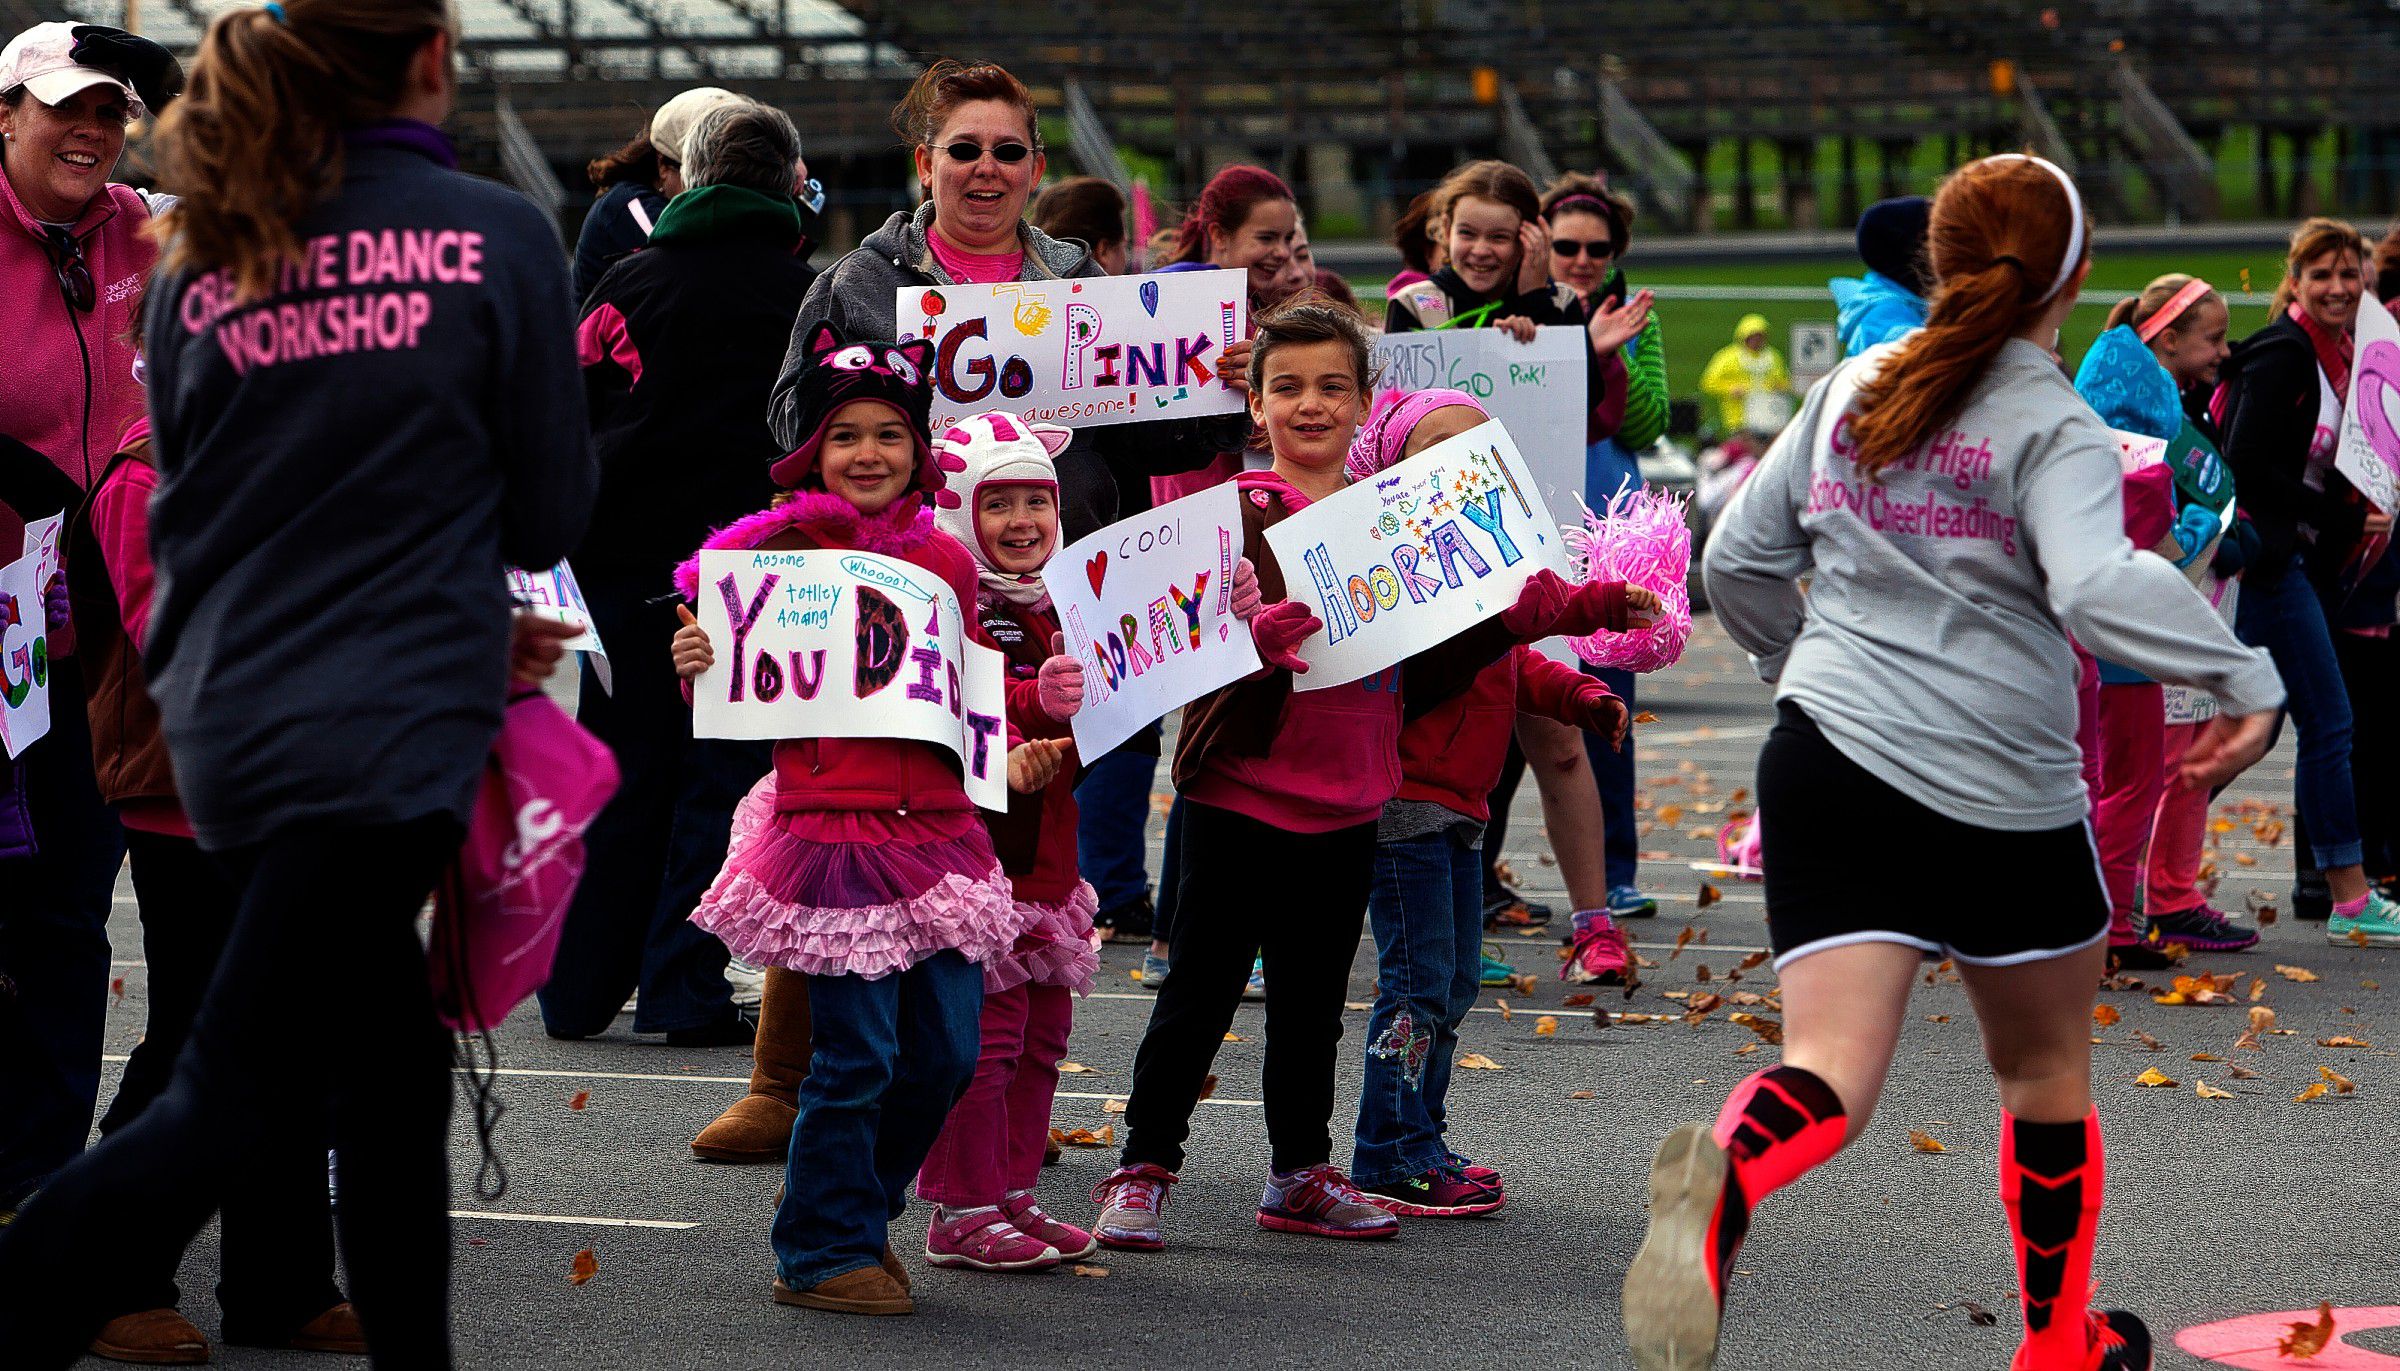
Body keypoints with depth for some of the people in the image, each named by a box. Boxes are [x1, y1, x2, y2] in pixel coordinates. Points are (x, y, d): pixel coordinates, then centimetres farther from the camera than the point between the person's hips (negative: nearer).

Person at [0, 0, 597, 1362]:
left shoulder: (198, 265, 6)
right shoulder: (497, 237, -7)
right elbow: (551, 515, -1)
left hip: (228, 726, 6)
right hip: (392, 731, -6)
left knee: (394, 1068, 19)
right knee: (243, 1106, -6)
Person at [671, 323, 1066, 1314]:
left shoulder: (946, 561, 10)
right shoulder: (783, 551, -2)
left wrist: (1011, 761, 4)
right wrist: (693, 668, -20)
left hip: (937, 830, 5)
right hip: (832, 830, -5)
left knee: (947, 1051, 6)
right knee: (856, 1054, -6)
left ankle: (859, 1209, 27)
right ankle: (825, 1252, 10)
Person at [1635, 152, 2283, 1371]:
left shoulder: (1850, 390, 11)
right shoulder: (2052, 427, -7)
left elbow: (1738, 560, 17)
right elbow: (2097, 585, -25)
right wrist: (2242, 676, -20)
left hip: (1829, 760, 3)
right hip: (1999, 789, -3)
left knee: (1830, 1075, -8)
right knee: (2046, 1068, 19)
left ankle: (1724, 1178, -42)